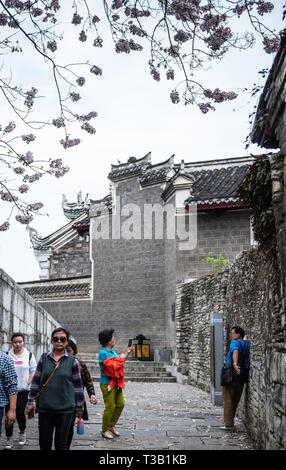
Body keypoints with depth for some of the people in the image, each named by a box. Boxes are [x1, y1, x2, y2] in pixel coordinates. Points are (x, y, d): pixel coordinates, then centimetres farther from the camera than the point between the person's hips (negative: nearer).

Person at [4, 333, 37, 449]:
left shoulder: (29, 355, 5)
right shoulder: (7, 355, 5)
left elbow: (34, 371, 6)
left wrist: (28, 383, -6)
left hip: (23, 390, -1)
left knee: (20, 412, -8)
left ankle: (22, 432, 19)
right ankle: (9, 438, 11)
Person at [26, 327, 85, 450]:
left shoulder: (72, 361, 0)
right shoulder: (44, 358, 3)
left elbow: (77, 384, 4)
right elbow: (36, 380, 7)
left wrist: (79, 407, 7)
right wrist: (31, 401, 5)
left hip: (65, 408, -1)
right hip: (44, 407, 1)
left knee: (61, 444, 6)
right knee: (44, 443, 8)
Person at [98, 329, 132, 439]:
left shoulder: (112, 351, 12)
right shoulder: (103, 353, -18)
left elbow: (118, 363, 21)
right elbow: (112, 366, -25)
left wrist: (125, 354, 11)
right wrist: (122, 357, -13)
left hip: (116, 383, 9)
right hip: (107, 383, -9)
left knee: (120, 404, 11)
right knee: (110, 407, -4)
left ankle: (111, 425, 26)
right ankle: (105, 430, 11)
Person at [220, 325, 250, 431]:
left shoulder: (235, 343, -11)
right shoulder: (246, 343, 11)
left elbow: (236, 352, -32)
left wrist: (235, 364, -45)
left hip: (231, 374, -7)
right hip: (242, 376, 8)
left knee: (228, 400, -3)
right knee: (235, 400, 15)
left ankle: (229, 424, -5)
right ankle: (230, 421, 22)